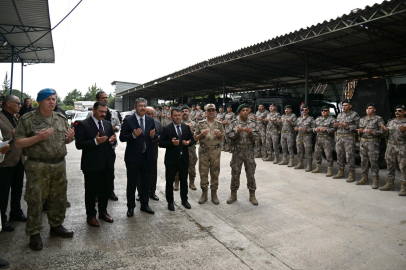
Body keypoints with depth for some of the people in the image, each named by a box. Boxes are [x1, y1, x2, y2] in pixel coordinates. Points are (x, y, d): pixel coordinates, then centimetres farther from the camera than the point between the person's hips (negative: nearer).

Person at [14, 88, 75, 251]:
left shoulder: (61, 119, 10)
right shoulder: (28, 119, -5)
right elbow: (18, 143, -7)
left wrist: (70, 138, -5)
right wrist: (38, 137, -21)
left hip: (59, 164, 5)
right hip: (37, 166, -5)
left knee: (59, 199, 14)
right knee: (35, 201, 3)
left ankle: (56, 226, 31)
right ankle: (34, 234, 18)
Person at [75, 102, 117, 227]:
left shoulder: (108, 124, 11)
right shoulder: (83, 125, -7)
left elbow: (112, 142, 15)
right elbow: (79, 144, -15)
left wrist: (112, 141, -8)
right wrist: (95, 141, -26)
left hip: (107, 163, 6)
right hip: (91, 164, -5)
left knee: (105, 189, 15)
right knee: (91, 190, 8)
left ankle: (103, 211, 33)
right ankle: (90, 215, 23)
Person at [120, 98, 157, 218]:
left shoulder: (150, 120, 7)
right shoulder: (128, 120, -6)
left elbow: (155, 136, 12)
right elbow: (122, 137, -9)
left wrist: (153, 135, -11)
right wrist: (133, 135, -26)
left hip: (147, 156, 4)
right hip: (133, 157, -4)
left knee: (145, 182, 14)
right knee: (132, 183, 8)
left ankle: (144, 205, 29)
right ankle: (130, 207, 22)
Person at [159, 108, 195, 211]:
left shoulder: (187, 127, 6)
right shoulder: (166, 129, -5)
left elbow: (192, 140, 10)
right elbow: (161, 143, -10)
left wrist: (188, 143, -13)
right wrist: (171, 143, -25)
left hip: (184, 158, 3)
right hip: (171, 159, -3)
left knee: (184, 181, 15)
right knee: (169, 181, 7)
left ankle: (184, 200, 32)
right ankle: (170, 202, 23)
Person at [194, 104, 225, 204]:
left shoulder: (219, 124, 8)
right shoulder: (200, 124, 4)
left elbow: (222, 139, 11)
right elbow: (195, 138, 5)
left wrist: (219, 135, -10)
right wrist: (201, 134, -14)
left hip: (215, 151, 1)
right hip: (203, 151, -1)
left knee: (215, 173, 5)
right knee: (203, 173, 3)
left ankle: (214, 194, 17)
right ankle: (204, 194, 16)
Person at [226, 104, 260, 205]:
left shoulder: (253, 123, 4)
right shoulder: (234, 123, 2)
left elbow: (257, 136, -1)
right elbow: (228, 134, -5)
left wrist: (250, 133, -20)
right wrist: (237, 132, -20)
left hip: (249, 151, 1)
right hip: (237, 151, 0)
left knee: (251, 173, 7)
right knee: (235, 173, 7)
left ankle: (252, 195, 20)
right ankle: (233, 194, 21)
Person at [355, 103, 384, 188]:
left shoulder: (378, 119, -1)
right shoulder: (362, 119, 16)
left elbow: (382, 131, -7)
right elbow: (359, 130, 20)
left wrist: (372, 132, -20)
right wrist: (360, 131, -3)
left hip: (373, 143, -5)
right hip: (362, 142, 6)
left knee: (373, 162, -6)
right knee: (363, 161, 10)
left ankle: (375, 181, 0)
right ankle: (364, 178, 19)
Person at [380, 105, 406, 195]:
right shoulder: (390, 122, 13)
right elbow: (387, 134, 12)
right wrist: (385, 130, -9)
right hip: (390, 146, 5)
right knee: (390, 166, 10)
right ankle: (390, 184, 19)